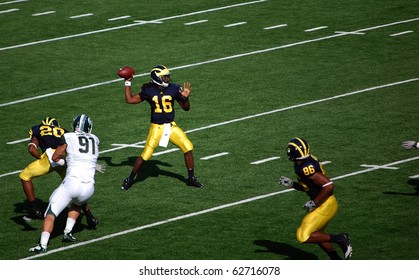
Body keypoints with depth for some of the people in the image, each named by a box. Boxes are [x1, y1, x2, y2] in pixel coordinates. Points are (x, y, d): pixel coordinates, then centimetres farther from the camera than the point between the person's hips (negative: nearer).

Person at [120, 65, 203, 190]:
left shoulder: (173, 89, -2)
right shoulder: (148, 91, -4)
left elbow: (186, 108, 5)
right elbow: (129, 100, 2)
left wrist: (185, 97, -14)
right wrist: (128, 83, 2)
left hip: (171, 126, 2)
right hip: (156, 127, -2)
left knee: (188, 147, -8)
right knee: (145, 155, -8)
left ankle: (191, 178, 8)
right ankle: (130, 179, 10)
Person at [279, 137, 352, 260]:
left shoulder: (305, 168, -24)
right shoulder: (308, 161, 6)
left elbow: (328, 185, -28)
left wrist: (314, 203, -20)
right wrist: (291, 184, 10)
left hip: (325, 206, -10)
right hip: (324, 204, 10)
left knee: (304, 236, -10)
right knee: (316, 235, 23)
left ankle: (339, 239, -8)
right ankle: (337, 260, 30)